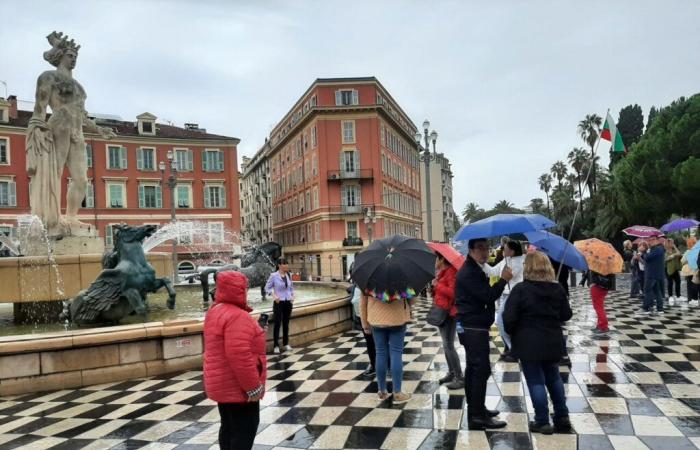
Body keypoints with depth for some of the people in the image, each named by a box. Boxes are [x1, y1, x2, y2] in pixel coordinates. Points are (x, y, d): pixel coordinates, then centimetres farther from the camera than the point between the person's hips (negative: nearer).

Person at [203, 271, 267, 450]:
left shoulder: (215, 311, 8)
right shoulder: (236, 316, -24)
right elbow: (239, 356, -30)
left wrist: (255, 334, 17)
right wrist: (253, 386, -23)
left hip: (222, 384, 10)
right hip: (237, 386, -10)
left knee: (229, 427, 18)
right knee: (246, 429, 0)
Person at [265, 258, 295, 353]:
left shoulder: (288, 275, 4)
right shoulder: (274, 276, -9)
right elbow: (267, 288, -4)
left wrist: (292, 296, 2)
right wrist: (274, 295, -17)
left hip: (288, 302, 4)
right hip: (279, 303, -4)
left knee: (286, 323, 13)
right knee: (277, 323, -2)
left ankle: (286, 344, 24)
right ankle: (276, 346, 5)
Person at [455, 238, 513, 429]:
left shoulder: (475, 270, 16)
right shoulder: (469, 273, -18)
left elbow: (485, 295, 19)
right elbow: (488, 296, -24)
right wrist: (503, 279, -16)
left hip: (472, 327, 11)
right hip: (473, 328, -11)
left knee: (474, 368, 16)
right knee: (482, 369, -10)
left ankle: (475, 409, 26)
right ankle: (478, 416, -7)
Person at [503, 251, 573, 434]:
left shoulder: (521, 289, -16)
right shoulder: (557, 288, -1)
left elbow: (509, 318, -17)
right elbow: (567, 314, 7)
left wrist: (512, 333, 2)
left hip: (529, 342, -5)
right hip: (553, 341, 5)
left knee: (535, 380, 5)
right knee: (554, 377, 21)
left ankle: (542, 421, 11)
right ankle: (562, 417, 26)